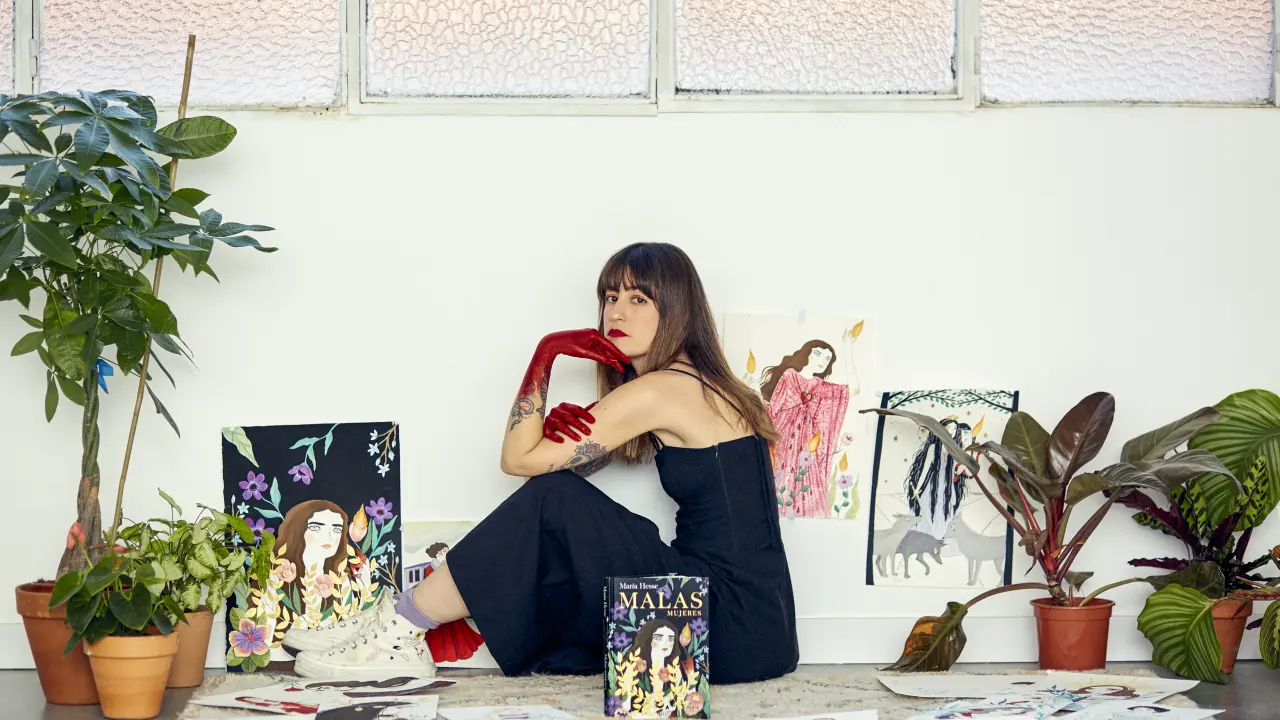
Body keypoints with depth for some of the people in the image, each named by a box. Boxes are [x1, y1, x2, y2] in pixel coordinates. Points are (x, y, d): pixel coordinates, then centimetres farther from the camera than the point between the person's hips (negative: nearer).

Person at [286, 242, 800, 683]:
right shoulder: (695, 382, 18)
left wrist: (547, 351, -4)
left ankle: (401, 629, -2)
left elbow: (519, 457, -8)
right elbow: (576, 459, 12)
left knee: (553, 503, -10)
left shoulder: (657, 390, -12)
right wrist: (566, 428, -9)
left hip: (738, 623, -9)